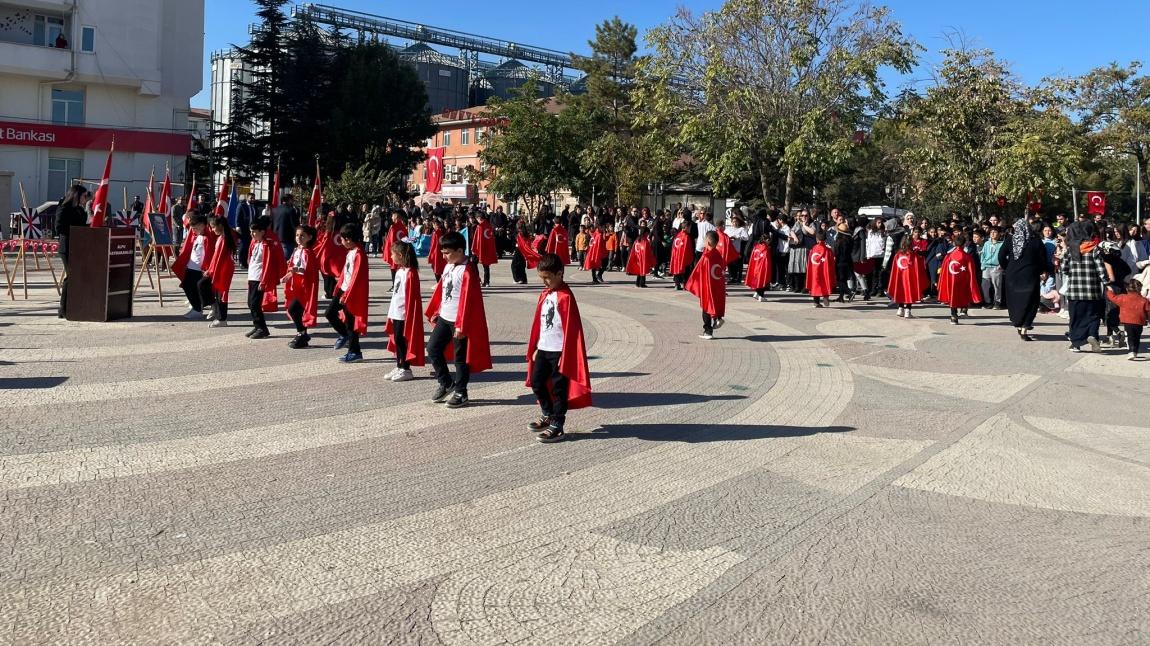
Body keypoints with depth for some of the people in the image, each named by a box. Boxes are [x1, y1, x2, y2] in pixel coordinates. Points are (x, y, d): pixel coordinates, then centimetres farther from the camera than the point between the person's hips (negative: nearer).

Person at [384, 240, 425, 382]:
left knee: (403, 341, -2)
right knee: (397, 340, 13)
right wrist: (391, 313, 16)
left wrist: (408, 316, -18)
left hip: (404, 314, -9)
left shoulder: (410, 273, -16)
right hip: (396, 312, 9)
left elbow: (411, 296, -17)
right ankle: (399, 367, 21)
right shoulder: (399, 271, 12)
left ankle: (406, 370, 7)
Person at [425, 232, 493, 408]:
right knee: (433, 348, 11)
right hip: (444, 317, 9)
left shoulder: (467, 271, -18)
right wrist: (434, 312, 17)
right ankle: (446, 384, 25)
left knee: (460, 357, 2)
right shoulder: (448, 266, 8)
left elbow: (467, 300, -21)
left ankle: (460, 394, 14)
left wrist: (461, 325, -22)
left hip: (459, 321, -9)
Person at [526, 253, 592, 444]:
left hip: (559, 351, -8)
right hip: (543, 349, 8)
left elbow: (570, 328, -15)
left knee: (558, 388, 1)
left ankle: (556, 427, 9)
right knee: (536, 382, 14)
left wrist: (565, 356, -15)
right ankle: (547, 415, 33)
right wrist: (535, 347, 14)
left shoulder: (565, 297, -15)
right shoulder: (545, 294, 9)